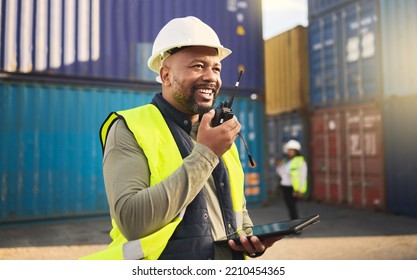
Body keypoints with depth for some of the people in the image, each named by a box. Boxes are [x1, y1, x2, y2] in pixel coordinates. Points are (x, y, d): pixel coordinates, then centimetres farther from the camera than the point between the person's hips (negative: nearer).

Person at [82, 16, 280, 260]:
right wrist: (204, 154, -19)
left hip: (231, 256, 5)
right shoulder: (130, 129, -9)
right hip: (164, 264, -4)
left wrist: (252, 240, -3)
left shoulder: (218, 134, 9)